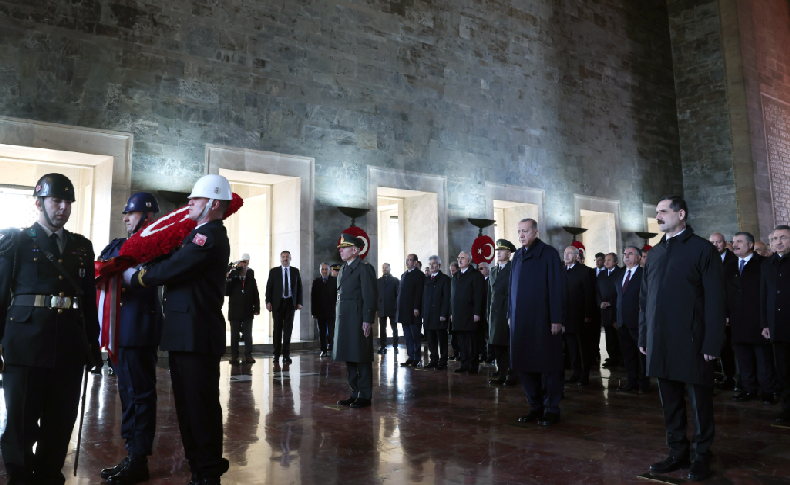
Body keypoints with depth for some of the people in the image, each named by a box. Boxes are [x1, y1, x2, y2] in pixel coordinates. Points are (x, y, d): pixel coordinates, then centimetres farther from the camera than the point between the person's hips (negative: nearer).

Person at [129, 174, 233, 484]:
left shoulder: (211, 235, -13)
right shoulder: (201, 234, 20)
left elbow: (169, 270, -15)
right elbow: (175, 265, 15)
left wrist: (135, 277, 0)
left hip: (197, 337, -10)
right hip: (184, 334, 10)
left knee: (201, 406, -2)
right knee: (186, 404, 16)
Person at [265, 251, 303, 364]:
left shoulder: (295, 271, 9)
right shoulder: (274, 271, 6)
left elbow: (299, 287, 9)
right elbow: (269, 287, 3)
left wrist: (299, 302, 1)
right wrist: (268, 302, -7)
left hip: (290, 302, 1)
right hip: (278, 303, 0)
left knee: (288, 328, -1)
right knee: (277, 328, 5)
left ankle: (286, 354, 3)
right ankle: (277, 353, 15)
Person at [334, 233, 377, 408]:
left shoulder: (365, 269, -8)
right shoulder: (343, 270, 18)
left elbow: (369, 297, -14)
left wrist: (367, 320, -19)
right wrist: (338, 319, 14)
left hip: (358, 320, -9)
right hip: (343, 320, 9)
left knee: (361, 359, -1)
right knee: (349, 358, 12)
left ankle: (365, 396, 8)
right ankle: (355, 393, 22)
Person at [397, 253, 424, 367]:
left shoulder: (419, 274, -7)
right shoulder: (404, 275, 17)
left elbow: (419, 292, -15)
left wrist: (416, 308, -21)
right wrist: (398, 308, 11)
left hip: (413, 311, -8)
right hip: (404, 311, 8)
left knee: (415, 335, 0)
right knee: (408, 336, 11)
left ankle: (417, 359, 6)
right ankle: (410, 357, 17)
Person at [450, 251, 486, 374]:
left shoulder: (476, 275, -3)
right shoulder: (456, 276, 18)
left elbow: (479, 296, -10)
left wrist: (477, 313, -16)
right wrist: (451, 313, 14)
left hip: (470, 316, -6)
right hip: (457, 316, 6)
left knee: (471, 342, -1)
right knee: (462, 342, 9)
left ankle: (473, 366, 6)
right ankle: (464, 365, 15)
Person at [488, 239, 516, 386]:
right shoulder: (493, 272, 17)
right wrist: (489, 313, 14)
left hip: (508, 313, -7)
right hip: (495, 313, 7)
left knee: (508, 345, -1)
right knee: (497, 345, 8)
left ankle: (510, 375, 8)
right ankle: (501, 374, 16)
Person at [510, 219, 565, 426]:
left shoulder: (549, 254, -5)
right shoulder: (517, 256, 12)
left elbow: (557, 288, -9)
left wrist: (556, 319, -13)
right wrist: (511, 315, 10)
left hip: (543, 319, -6)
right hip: (521, 321, 6)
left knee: (548, 365, 3)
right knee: (524, 365, 8)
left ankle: (552, 409, 15)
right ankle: (535, 407, 21)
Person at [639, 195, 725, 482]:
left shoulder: (702, 249, -4)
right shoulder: (655, 253, 11)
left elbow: (715, 299, -9)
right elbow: (644, 298, 12)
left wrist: (712, 342, -13)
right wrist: (643, 336, 9)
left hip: (691, 341, -5)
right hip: (660, 341, 5)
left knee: (700, 401, 8)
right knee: (670, 401, 14)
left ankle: (701, 457, 24)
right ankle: (678, 453, 28)